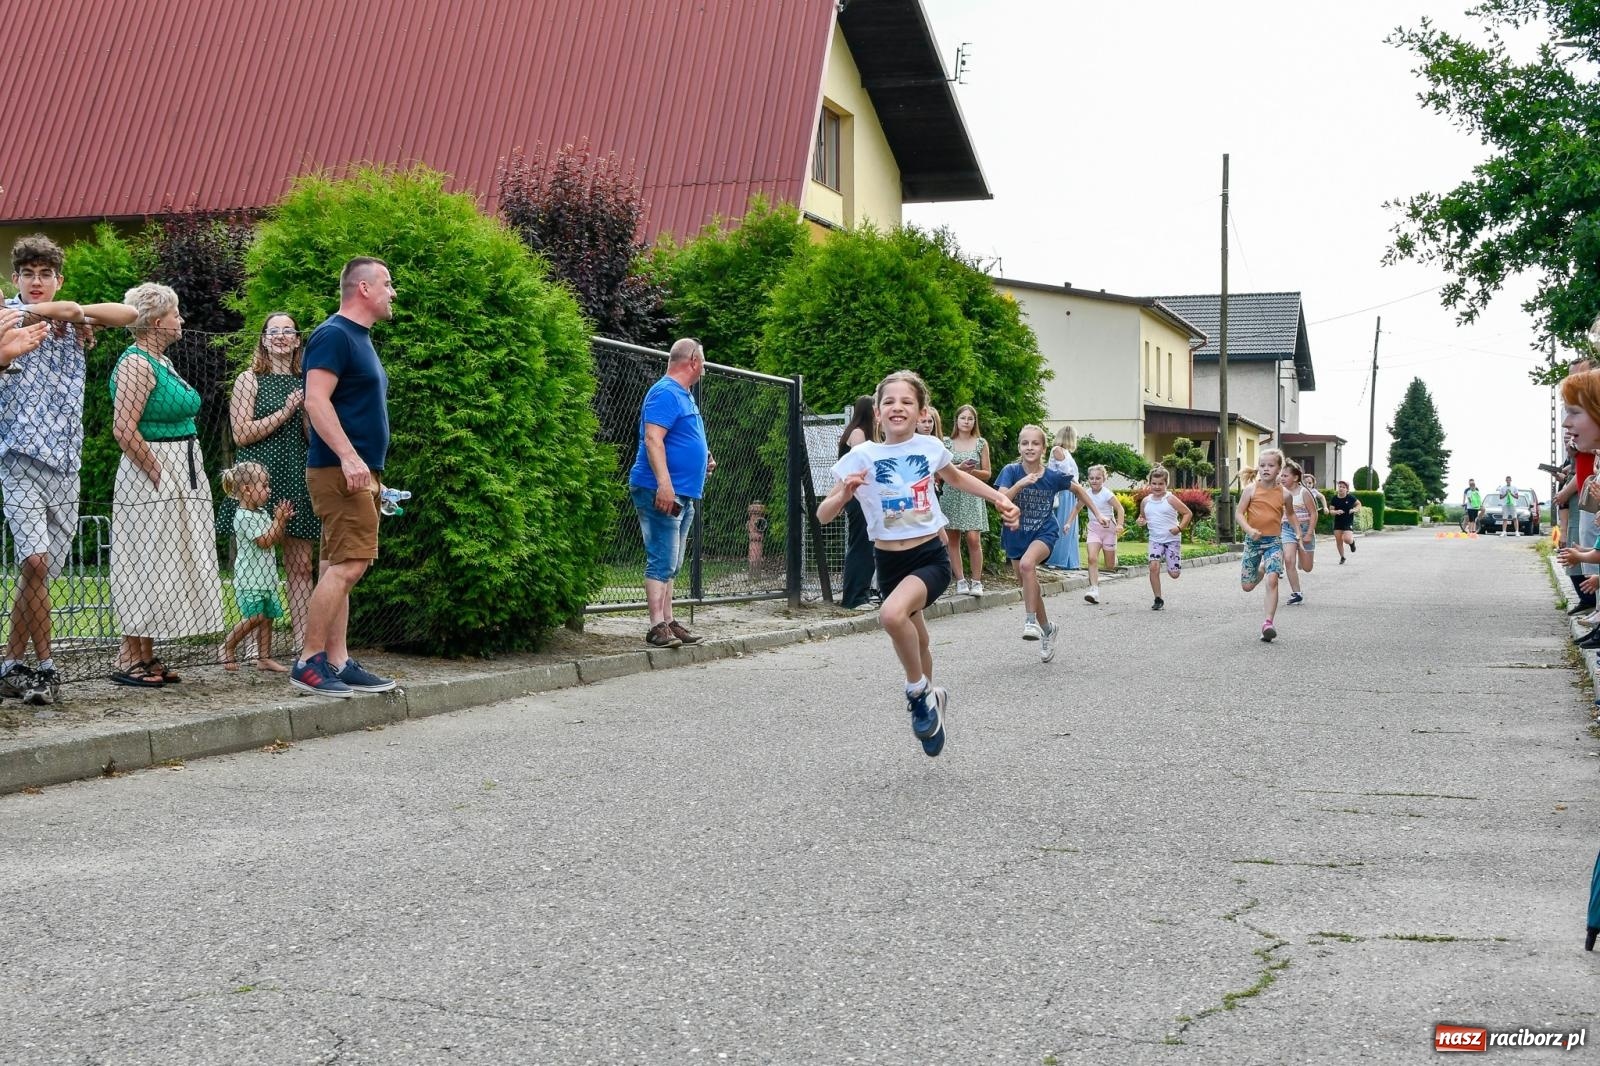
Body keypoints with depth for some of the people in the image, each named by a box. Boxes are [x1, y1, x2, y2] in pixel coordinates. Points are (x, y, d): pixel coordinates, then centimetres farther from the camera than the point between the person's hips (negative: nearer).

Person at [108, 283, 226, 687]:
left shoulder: (164, 361, 16)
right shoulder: (136, 363, -14)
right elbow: (124, 431, -23)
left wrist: (181, 476, 15)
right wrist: (158, 473, -17)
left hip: (183, 479, 9)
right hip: (150, 479, -9)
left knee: (165, 568, 11)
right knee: (146, 565, -5)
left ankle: (147, 656, 18)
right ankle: (128, 661, 1)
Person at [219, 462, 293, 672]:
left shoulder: (263, 513, 13)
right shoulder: (243, 517, -14)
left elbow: (278, 539, 18)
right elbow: (264, 541, -19)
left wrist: (282, 520, 3)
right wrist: (279, 520, -14)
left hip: (265, 577, 9)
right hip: (249, 578, -9)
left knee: (267, 617, 7)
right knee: (254, 617, -12)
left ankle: (264, 657, 11)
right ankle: (228, 646, 7)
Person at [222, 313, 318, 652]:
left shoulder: (304, 384, 15)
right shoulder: (249, 380, 3)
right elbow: (242, 434, -7)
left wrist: (309, 408, -4)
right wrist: (285, 412, -11)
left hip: (296, 480, 4)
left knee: (301, 566, 0)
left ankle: (304, 645, 0)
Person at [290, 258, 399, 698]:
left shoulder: (359, 339, 21)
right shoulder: (333, 335, -10)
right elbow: (316, 400, -20)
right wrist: (349, 456, -27)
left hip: (358, 471, 10)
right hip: (340, 469, -10)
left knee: (340, 568, 9)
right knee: (348, 564, -15)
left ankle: (338, 663, 11)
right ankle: (309, 663, -12)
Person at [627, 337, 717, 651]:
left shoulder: (684, 395, 19)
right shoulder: (665, 393, -13)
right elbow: (653, 439, -23)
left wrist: (703, 461, 22)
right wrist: (664, 483, -30)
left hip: (682, 495, 11)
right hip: (661, 492, -11)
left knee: (671, 564, 13)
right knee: (662, 561, -12)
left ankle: (668, 622, 19)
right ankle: (658, 628, -13)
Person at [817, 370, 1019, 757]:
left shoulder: (930, 446, -4)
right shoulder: (861, 456, -9)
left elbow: (955, 477, 20)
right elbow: (823, 516, -9)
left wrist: (999, 498, 11)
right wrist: (844, 493, -29)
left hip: (931, 556, -2)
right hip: (889, 562, 2)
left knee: (894, 614, -30)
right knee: (915, 641, 18)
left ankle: (919, 692, -7)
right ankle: (929, 699, 48)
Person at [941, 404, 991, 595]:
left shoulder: (981, 443, 7)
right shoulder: (947, 443, 6)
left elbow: (987, 473, 8)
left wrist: (971, 471, -10)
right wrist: (959, 468, -11)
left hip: (972, 495, -1)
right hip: (951, 494, 1)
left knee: (973, 538, -11)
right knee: (952, 539, -1)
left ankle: (976, 581, -4)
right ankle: (960, 580, 5)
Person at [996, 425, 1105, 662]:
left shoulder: (1053, 476, -10)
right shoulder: (1011, 471, -12)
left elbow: (1078, 489, 8)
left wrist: (1097, 514, 10)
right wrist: (1020, 484, -36)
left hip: (1045, 532, -2)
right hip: (1016, 534, 3)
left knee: (1027, 564, -33)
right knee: (1027, 585, 11)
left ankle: (1031, 620, -23)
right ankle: (1047, 628, 36)